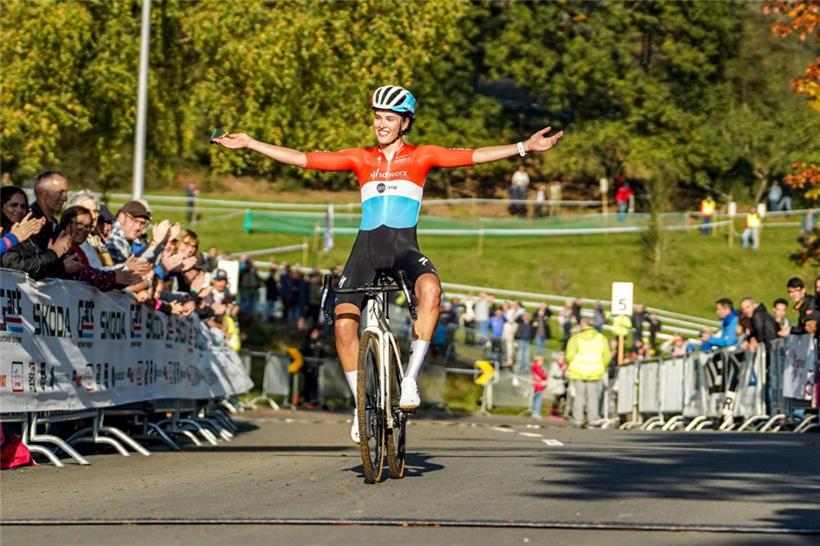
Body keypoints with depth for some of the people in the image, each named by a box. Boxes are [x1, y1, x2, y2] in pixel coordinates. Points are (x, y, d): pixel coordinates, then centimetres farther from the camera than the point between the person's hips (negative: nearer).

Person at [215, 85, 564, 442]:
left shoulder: (421, 157, 8)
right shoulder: (360, 159, 12)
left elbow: (474, 156, -1)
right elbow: (303, 159, 11)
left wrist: (525, 147, -11)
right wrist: (249, 144, 8)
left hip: (404, 246, -2)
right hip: (366, 247, 2)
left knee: (430, 289, -34)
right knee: (344, 322, -14)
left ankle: (410, 379, -24)